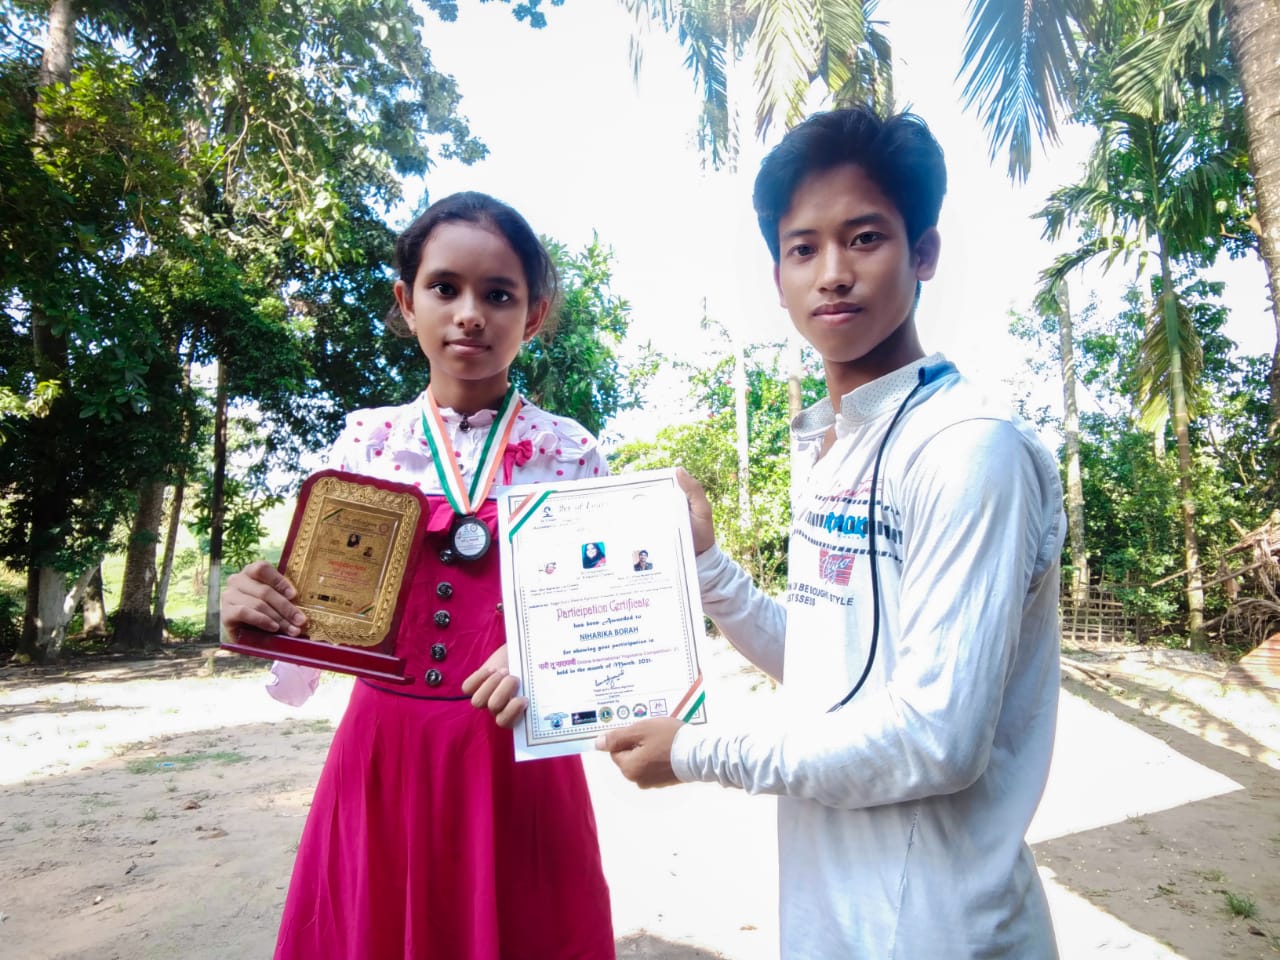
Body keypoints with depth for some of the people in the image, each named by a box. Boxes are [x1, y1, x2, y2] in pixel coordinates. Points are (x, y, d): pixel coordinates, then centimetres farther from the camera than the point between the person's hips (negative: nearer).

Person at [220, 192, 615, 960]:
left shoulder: (571, 454, -4)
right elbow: (311, 637, 6)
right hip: (380, 760, 2)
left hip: (517, 764, -1)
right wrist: (256, 611, -14)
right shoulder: (365, 441, 0)